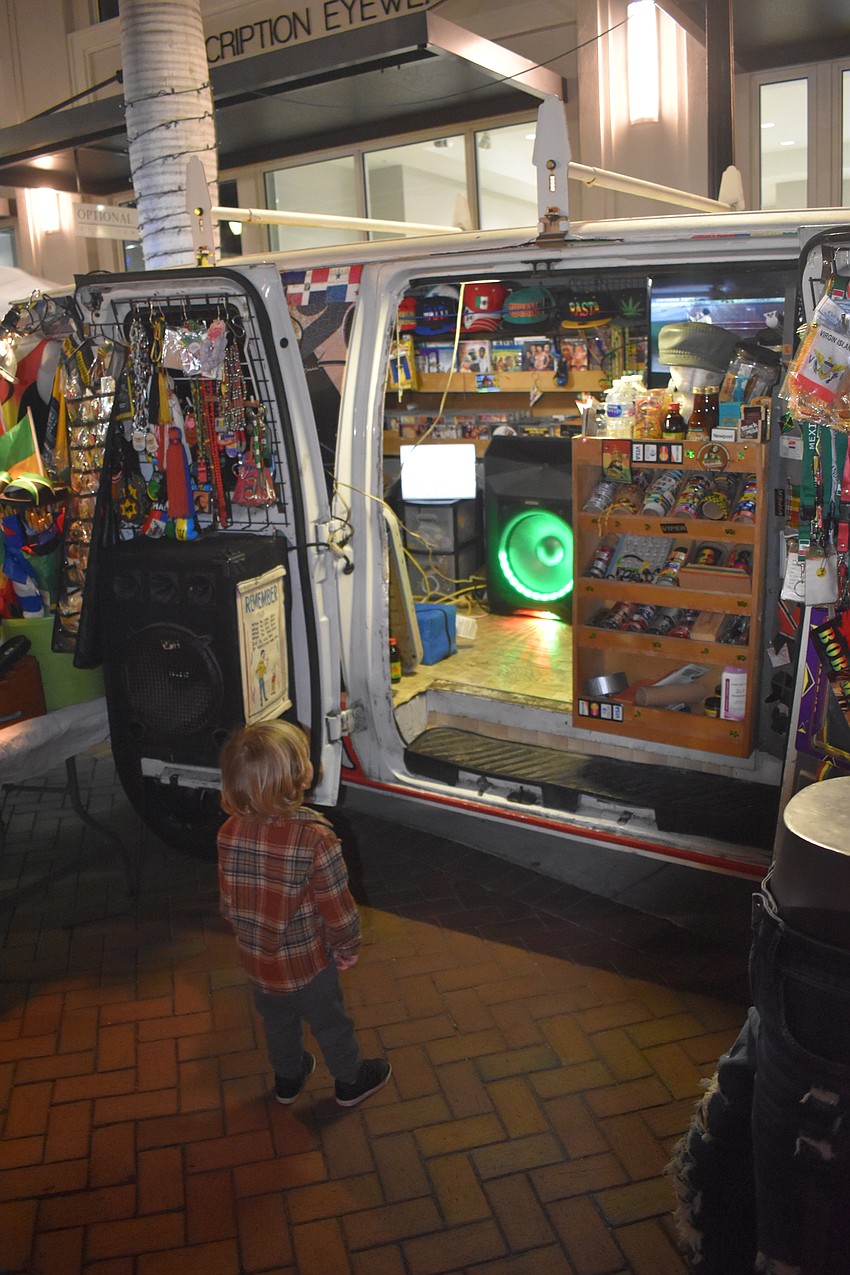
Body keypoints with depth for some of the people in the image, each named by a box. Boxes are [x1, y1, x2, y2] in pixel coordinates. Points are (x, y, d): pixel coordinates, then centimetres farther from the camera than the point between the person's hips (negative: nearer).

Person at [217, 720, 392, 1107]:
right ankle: (350, 1082, 44)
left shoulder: (229, 832, -17)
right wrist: (348, 947, -2)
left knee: (277, 1021, 29)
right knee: (330, 1023, 22)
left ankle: (287, 1077, 52)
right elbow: (337, 906, -22)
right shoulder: (315, 838, -32)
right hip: (308, 962, -4)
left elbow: (228, 900, -2)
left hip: (257, 958, 4)